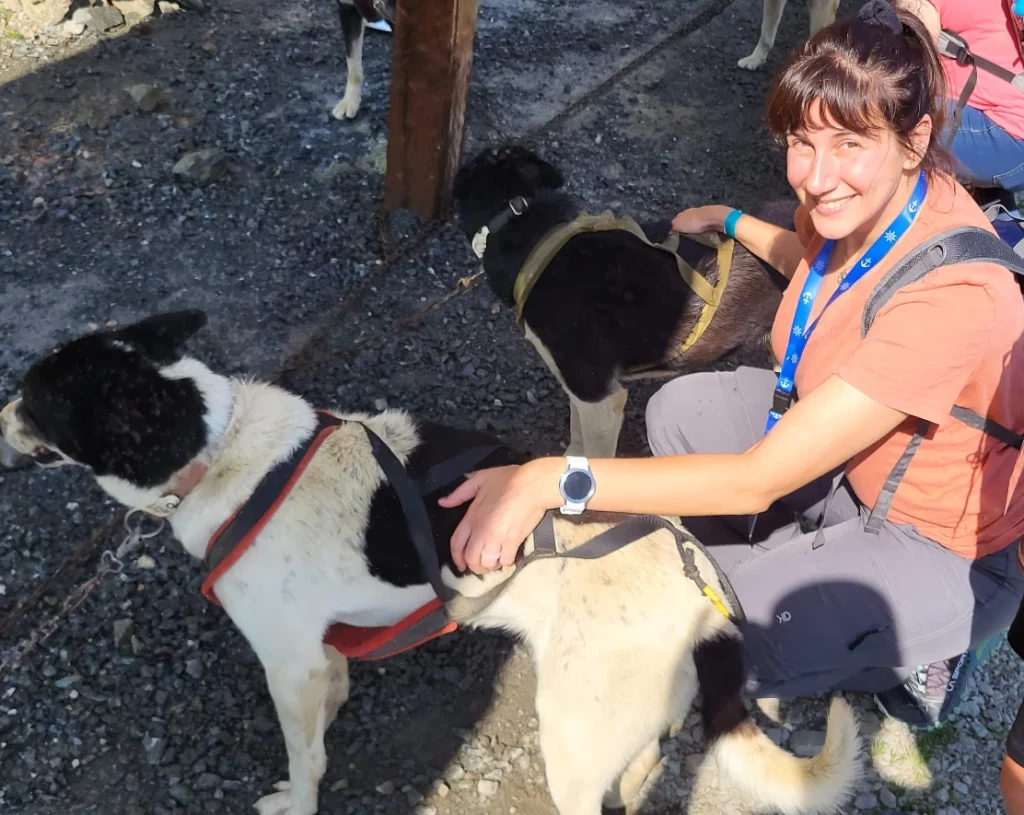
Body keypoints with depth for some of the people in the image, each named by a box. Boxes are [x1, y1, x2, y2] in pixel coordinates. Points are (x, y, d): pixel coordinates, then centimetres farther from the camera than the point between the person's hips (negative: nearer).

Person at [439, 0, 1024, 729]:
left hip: (948, 549, -7)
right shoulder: (860, 199, -13)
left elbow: (758, 480, -36)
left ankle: (907, 656, 6)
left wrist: (553, 480, -41)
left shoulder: (952, 292, -37)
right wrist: (731, 222, 15)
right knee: (679, 411, -2)